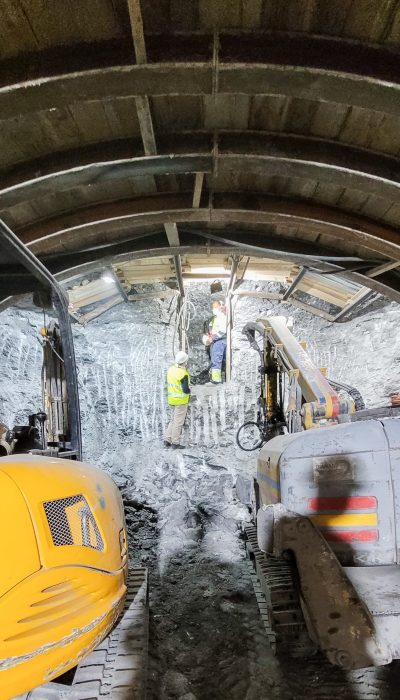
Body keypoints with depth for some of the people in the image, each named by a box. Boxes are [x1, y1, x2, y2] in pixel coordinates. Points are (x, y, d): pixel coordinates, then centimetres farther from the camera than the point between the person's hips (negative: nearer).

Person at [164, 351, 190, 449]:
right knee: (178, 422, 4)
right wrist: (189, 390, -3)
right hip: (181, 401, -7)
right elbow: (186, 390, -24)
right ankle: (175, 443, 12)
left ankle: (167, 440, 22)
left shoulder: (171, 369, -1)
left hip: (171, 399, 7)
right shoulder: (183, 374, -24)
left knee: (173, 419, 21)